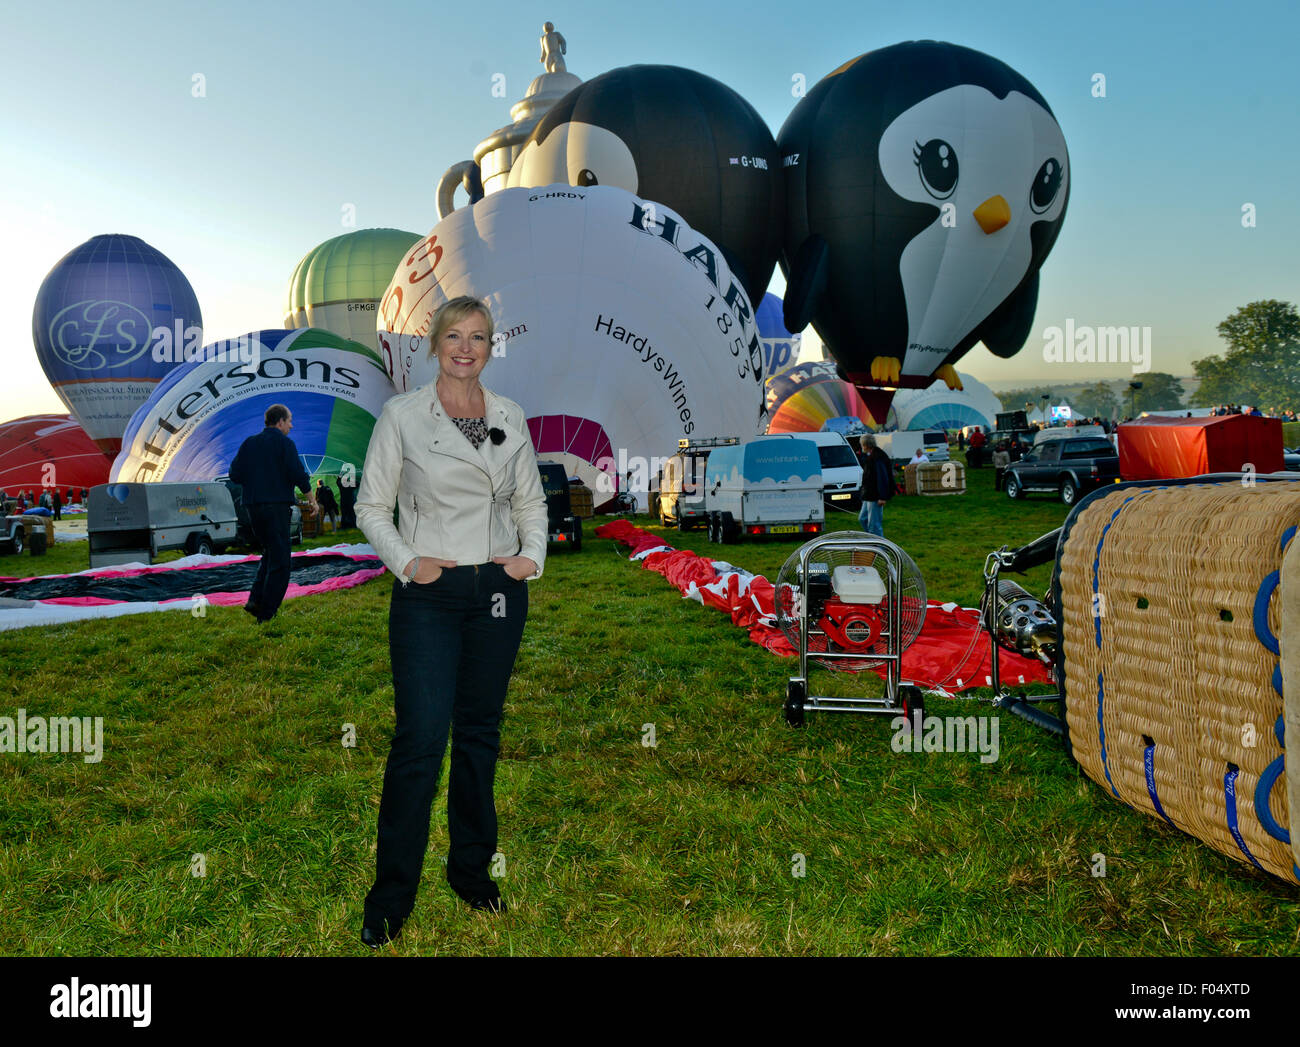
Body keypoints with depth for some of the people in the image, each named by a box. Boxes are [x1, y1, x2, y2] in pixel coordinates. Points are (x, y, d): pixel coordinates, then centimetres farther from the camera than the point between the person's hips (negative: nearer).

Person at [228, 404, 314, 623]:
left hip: (252, 506, 7)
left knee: (270, 552, 21)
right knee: (279, 560, -1)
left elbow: (235, 474, 8)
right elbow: (297, 474, -13)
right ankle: (267, 613, -2)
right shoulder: (284, 443, -5)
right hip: (276, 506, -6)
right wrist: (311, 498, -1)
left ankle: (256, 600, 6)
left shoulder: (249, 443, 13)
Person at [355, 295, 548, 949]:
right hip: (429, 595, -3)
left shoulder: (510, 416, 8)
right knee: (420, 740, -7)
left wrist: (532, 558, 1)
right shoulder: (402, 416, -2)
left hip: (499, 592, 4)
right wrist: (406, 563, -12)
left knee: (480, 734, 13)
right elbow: (371, 506, 1)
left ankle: (471, 869, 29)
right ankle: (390, 896, 8)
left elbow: (531, 501, 16)